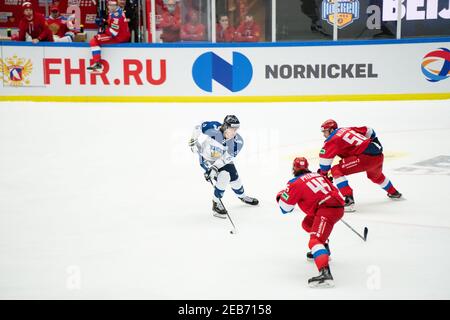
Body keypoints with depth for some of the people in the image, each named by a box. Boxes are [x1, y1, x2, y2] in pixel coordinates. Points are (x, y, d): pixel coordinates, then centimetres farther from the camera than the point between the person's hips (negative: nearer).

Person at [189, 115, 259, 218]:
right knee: (224, 176, -22)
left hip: (223, 160, 4)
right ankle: (216, 203, -4)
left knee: (235, 179, 9)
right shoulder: (212, 128, -33)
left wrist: (214, 168, -36)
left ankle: (242, 196, 42)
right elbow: (198, 128, -13)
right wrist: (194, 141, -13)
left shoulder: (237, 141, -23)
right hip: (207, 159, -4)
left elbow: (227, 158, -27)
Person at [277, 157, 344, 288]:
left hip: (327, 209, -9)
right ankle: (323, 252, 45)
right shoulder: (318, 175, 21)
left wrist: (280, 196, 27)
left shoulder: (296, 183, 2)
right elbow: (334, 189, 28)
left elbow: (285, 208, 7)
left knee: (315, 240, -21)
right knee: (307, 224, 31)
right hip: (338, 205, 9)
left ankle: (325, 273, -44)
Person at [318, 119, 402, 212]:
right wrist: (376, 146, 40)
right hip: (378, 156, 9)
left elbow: (325, 158, -6)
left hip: (365, 157, -9)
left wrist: (323, 173, 5)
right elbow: (368, 130, 30)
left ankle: (349, 200, -17)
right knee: (375, 175, 39)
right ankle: (394, 193, 60)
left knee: (336, 171, -7)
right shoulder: (348, 129, 22)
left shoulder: (332, 140, 0)